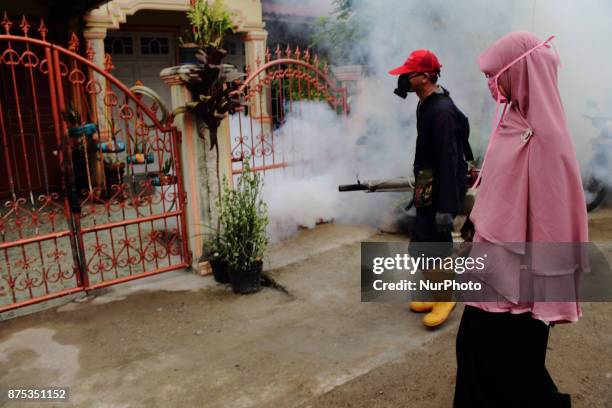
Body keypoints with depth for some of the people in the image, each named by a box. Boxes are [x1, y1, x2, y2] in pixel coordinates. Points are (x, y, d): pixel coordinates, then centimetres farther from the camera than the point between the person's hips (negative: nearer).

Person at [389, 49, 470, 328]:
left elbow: (448, 161, -26)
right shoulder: (426, 105, 10)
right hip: (429, 187, 10)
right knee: (433, 245, 17)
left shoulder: (442, 111, -21)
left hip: (441, 190, -10)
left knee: (422, 249, -5)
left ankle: (443, 300, 13)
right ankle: (439, 295, 31)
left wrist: (445, 207, -27)